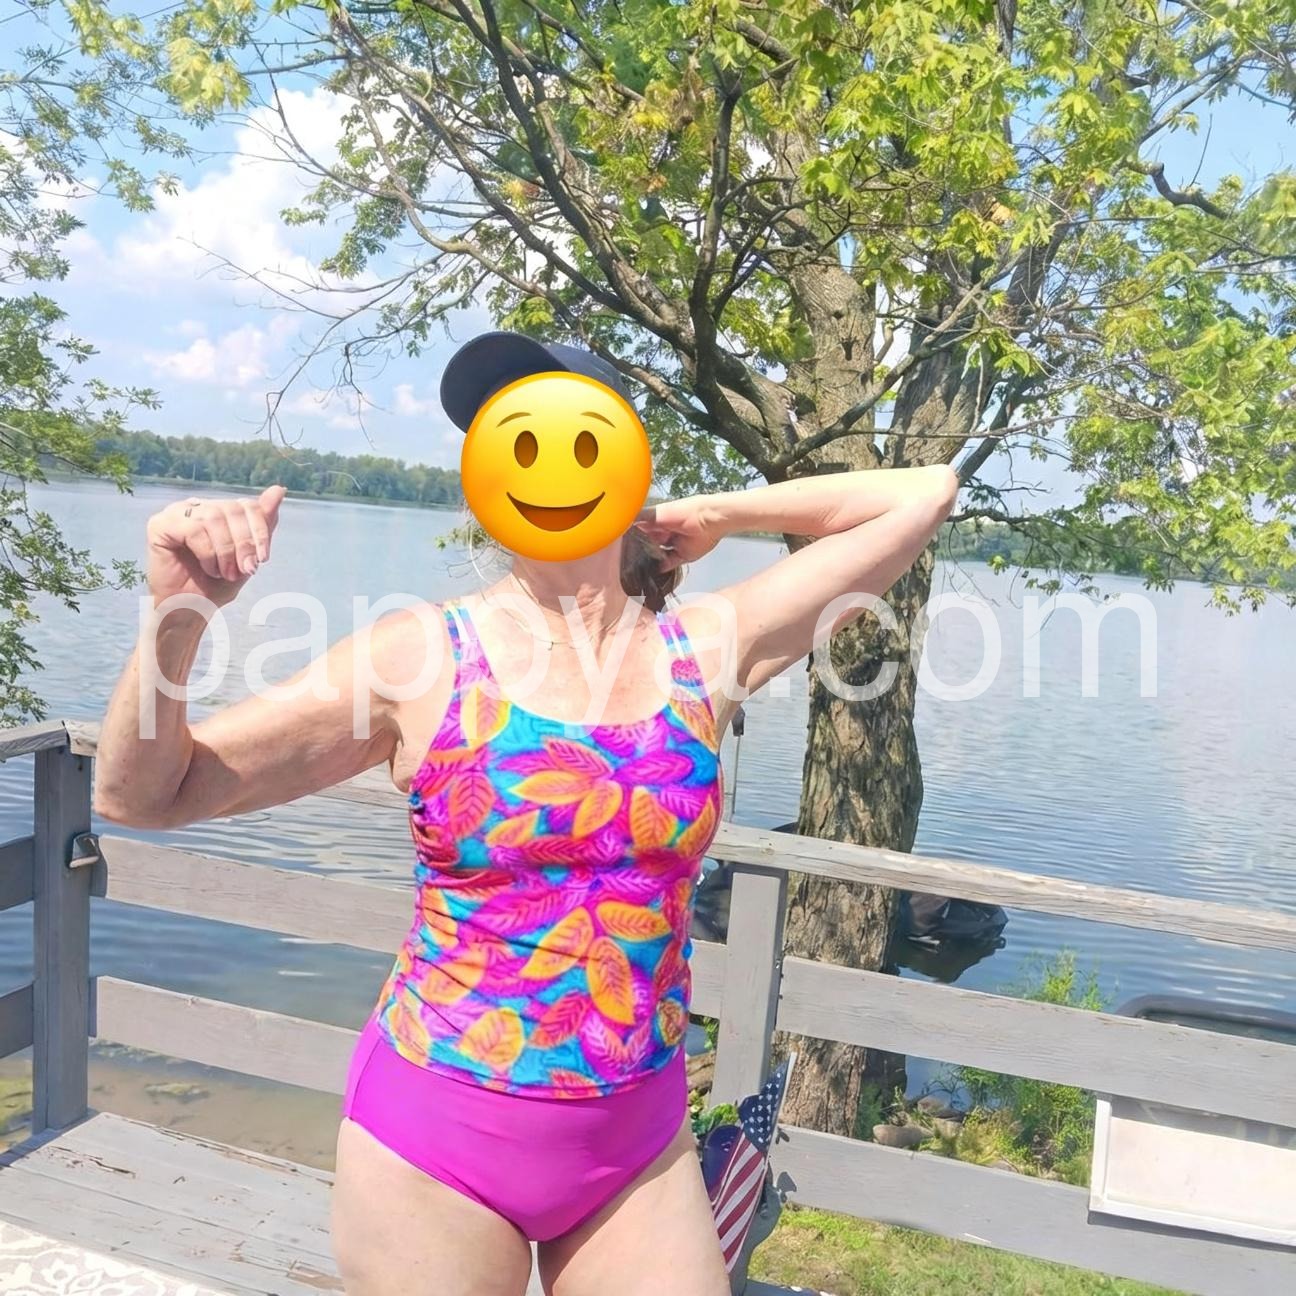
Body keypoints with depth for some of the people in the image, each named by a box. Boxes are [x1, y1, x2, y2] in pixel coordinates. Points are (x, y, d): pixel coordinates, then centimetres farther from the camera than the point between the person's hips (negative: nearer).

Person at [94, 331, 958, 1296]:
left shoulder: (708, 647, -5)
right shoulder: (420, 658, -11)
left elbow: (924, 493, 3)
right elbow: (144, 795, -5)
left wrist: (715, 514, 4)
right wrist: (179, 617, -23)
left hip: (639, 1146, 2)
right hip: (434, 1141, -1)